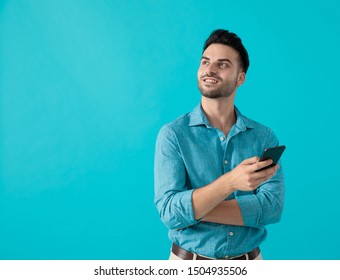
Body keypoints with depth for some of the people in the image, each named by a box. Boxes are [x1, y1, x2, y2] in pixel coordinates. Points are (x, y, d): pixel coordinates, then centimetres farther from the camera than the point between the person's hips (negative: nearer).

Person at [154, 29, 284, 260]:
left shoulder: (264, 137, -5)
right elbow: (170, 212, -20)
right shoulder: (173, 135, -11)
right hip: (189, 260, -1)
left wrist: (190, 210, -21)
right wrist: (230, 182, -35)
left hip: (248, 261, 2)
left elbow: (272, 207, -15)